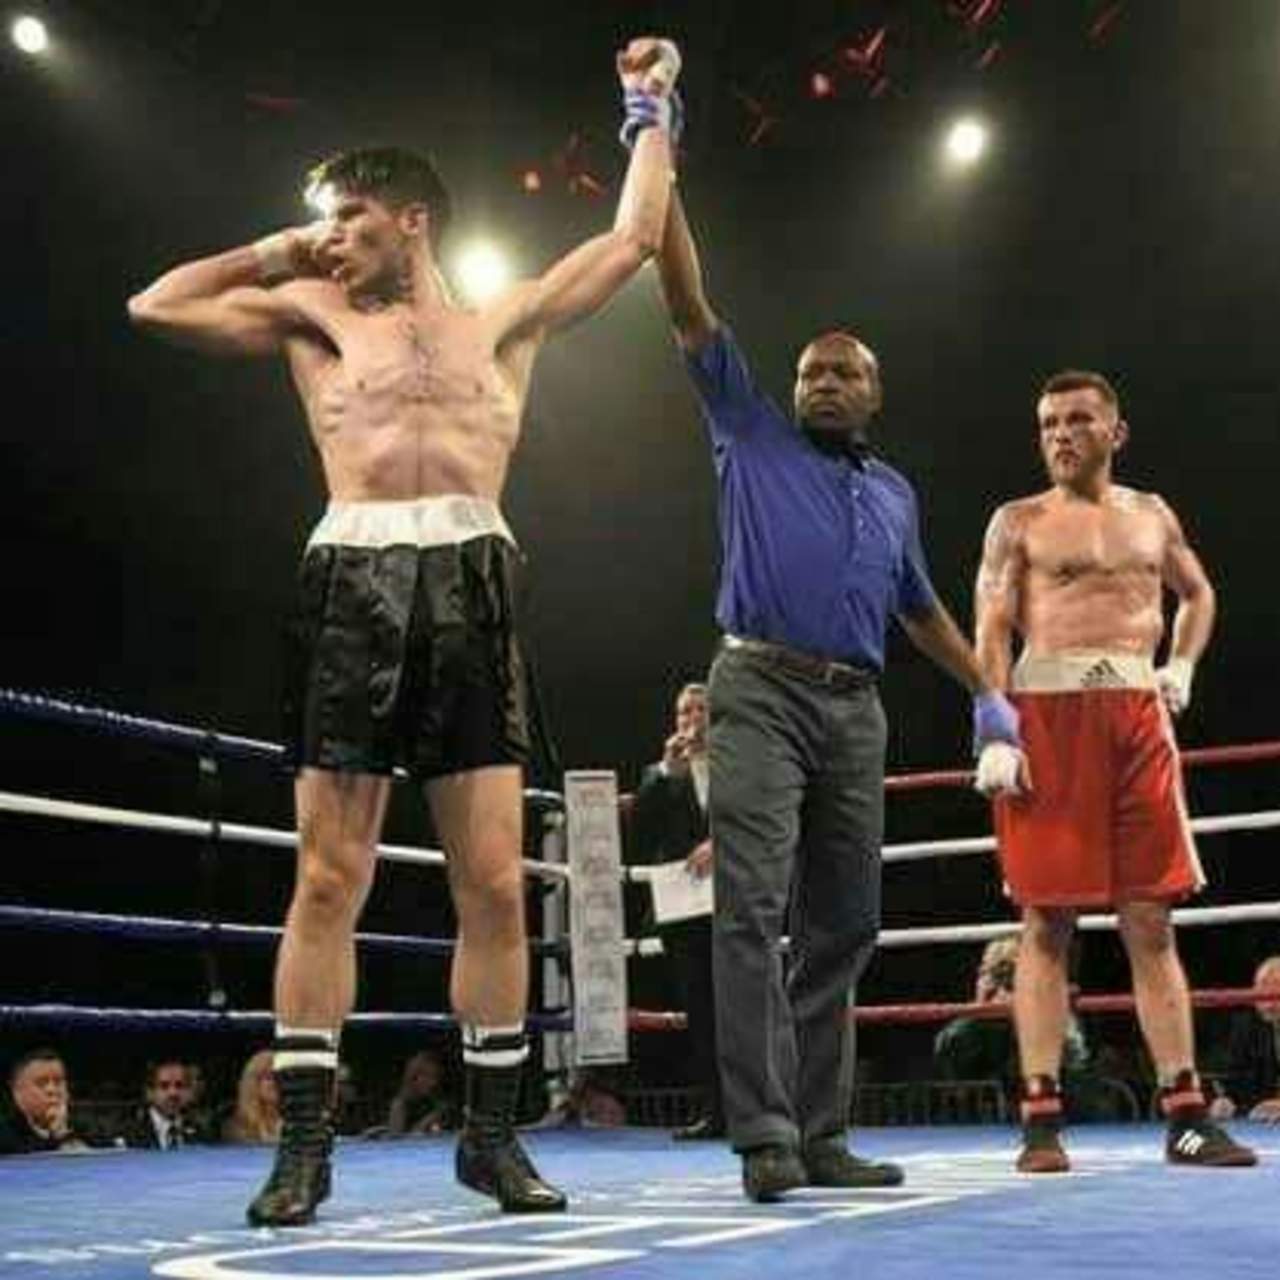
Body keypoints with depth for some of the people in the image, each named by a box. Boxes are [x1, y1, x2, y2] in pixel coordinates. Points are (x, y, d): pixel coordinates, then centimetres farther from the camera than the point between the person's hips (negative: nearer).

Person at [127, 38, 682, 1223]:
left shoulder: (506, 324, 20)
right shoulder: (313, 318, 18)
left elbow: (635, 238, 24)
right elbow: (155, 307, 17)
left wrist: (651, 109, 31)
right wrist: (278, 256, 21)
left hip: (471, 588, 1)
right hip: (352, 584, 0)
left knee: (495, 882, -2)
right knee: (329, 879, -3)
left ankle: (493, 1136, 8)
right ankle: (304, 1143, 1)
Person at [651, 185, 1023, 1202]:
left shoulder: (894, 491, 24)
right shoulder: (756, 441, 12)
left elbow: (921, 606, 34)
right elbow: (692, 310, 7)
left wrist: (987, 693, 32)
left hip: (857, 709, 5)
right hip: (763, 691, -5)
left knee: (843, 926, 3)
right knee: (753, 909, -15)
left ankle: (819, 1134, 8)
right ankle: (765, 1132, -17)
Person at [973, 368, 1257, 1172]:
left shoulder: (1151, 516, 17)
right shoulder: (1020, 522, 6)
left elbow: (1198, 593, 32)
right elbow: (992, 632, -1)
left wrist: (1183, 666, 13)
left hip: (1138, 714, 3)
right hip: (1047, 713, -3)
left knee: (1152, 920, 3)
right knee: (1047, 922, -3)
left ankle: (1186, 1115, 6)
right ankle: (1042, 1120, -1)